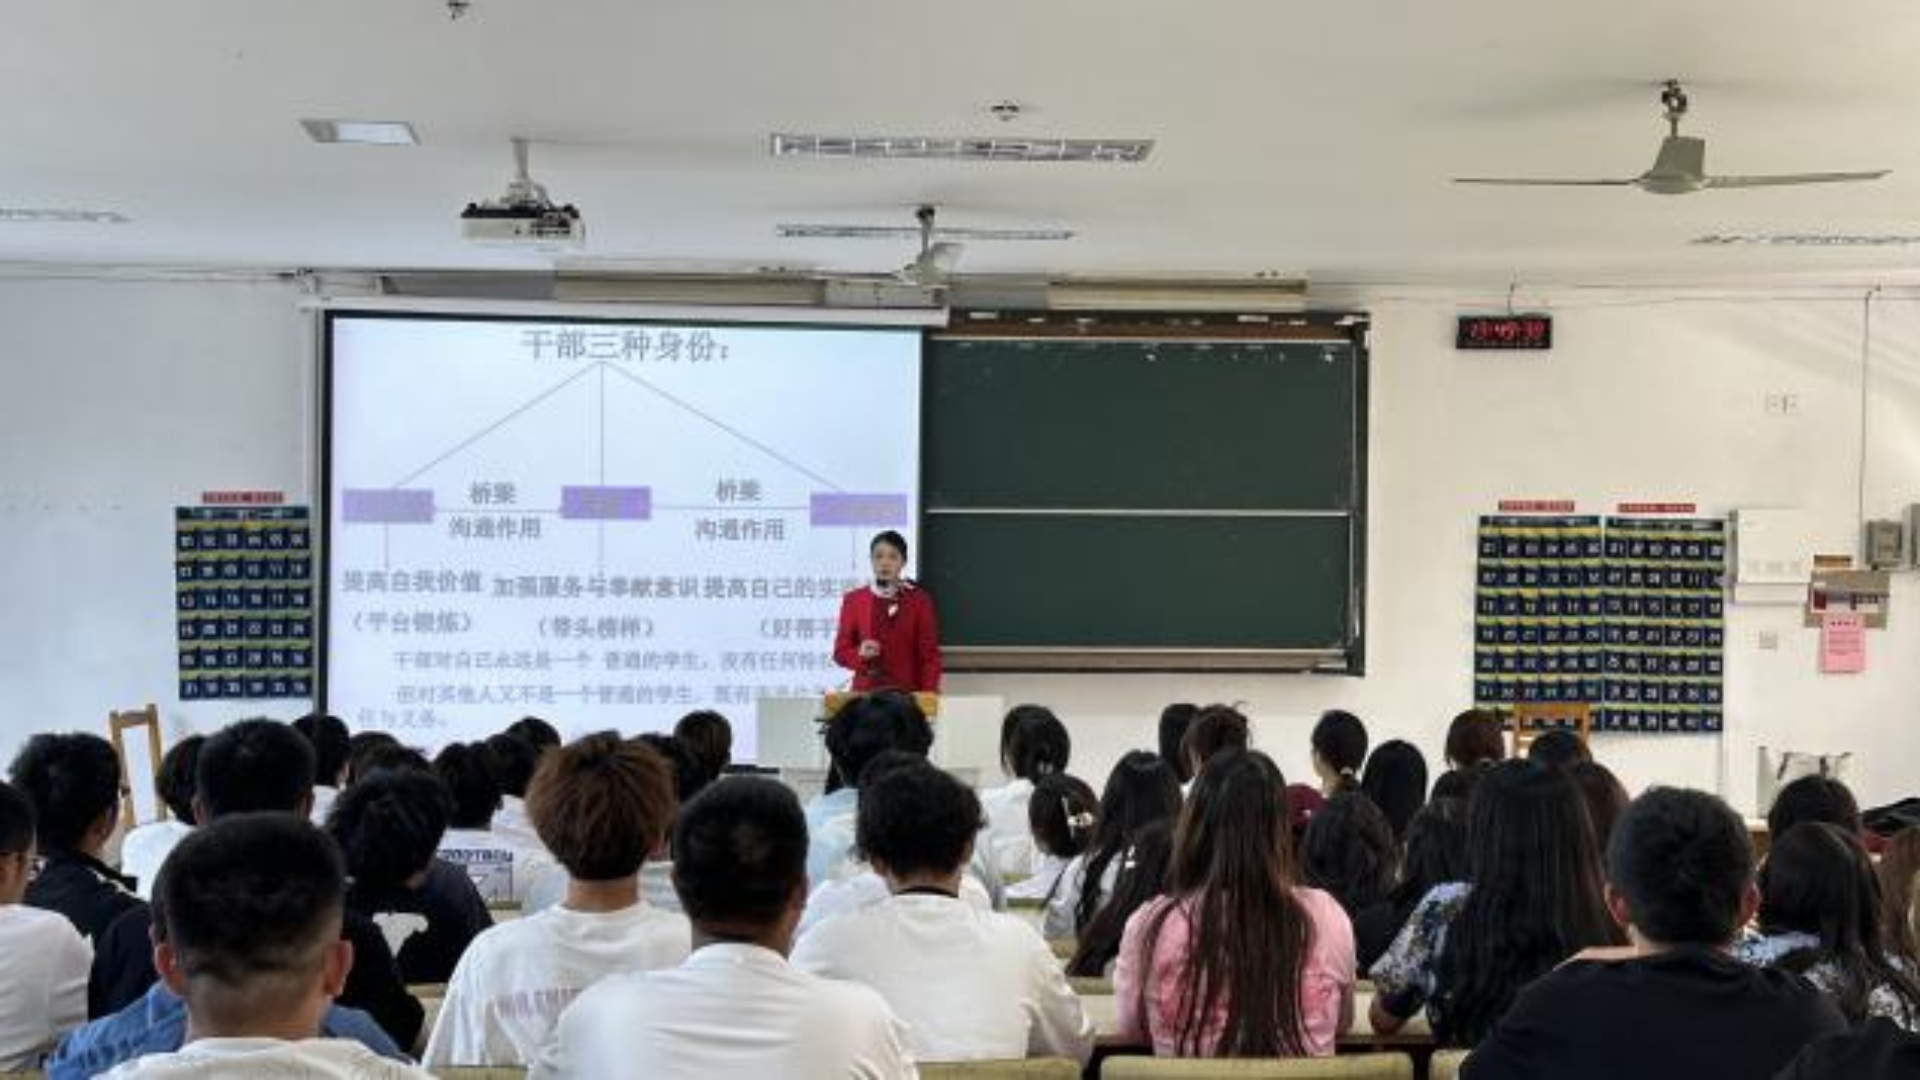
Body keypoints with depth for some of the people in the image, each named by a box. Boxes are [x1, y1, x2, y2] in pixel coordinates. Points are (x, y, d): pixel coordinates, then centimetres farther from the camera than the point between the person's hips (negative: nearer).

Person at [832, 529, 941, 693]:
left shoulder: (919, 600, 1)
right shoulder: (853, 600, 5)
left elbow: (929, 655, 2)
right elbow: (841, 651, 7)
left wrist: (929, 697, -8)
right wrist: (860, 654, -14)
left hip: (907, 692, -1)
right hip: (865, 691, 1)